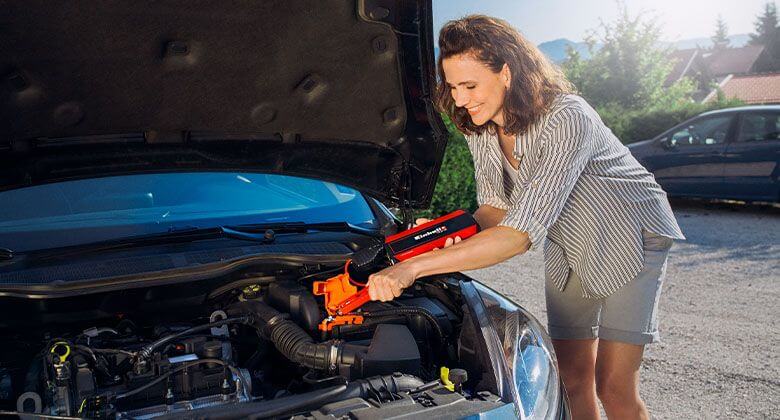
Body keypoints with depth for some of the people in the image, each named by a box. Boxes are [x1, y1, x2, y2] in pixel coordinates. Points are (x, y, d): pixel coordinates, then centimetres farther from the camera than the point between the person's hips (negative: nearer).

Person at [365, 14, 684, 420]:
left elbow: (521, 234, -43)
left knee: (614, 387, -7)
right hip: (567, 246, 6)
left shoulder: (565, 119, -36)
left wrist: (414, 268, -48)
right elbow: (496, 207, 0)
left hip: (631, 235, -6)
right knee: (573, 379, 6)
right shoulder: (480, 129, -12)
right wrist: (461, 233, -24)